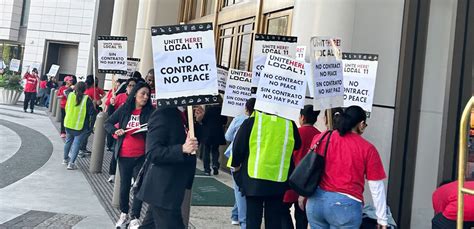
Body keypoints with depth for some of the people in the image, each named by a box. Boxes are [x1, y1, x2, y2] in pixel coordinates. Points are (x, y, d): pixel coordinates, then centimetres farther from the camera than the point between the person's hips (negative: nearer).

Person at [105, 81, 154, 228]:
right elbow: (108, 123, 10)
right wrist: (115, 131, -9)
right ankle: (124, 213, 30)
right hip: (124, 155, 2)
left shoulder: (150, 112, -3)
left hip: (141, 156, -2)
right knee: (124, 185, 13)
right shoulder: (124, 109, 2)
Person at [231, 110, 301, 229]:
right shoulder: (289, 123, -3)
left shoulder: (251, 121, -8)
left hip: (254, 179, -1)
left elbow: (238, 146, -4)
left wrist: (235, 165, 12)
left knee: (253, 219, 9)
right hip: (279, 181, 2)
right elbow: (297, 145, 13)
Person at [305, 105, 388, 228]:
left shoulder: (320, 138, 6)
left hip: (316, 200, 4)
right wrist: (382, 219, 7)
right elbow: (377, 188, -1)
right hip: (346, 205, -4)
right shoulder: (367, 149, -3)